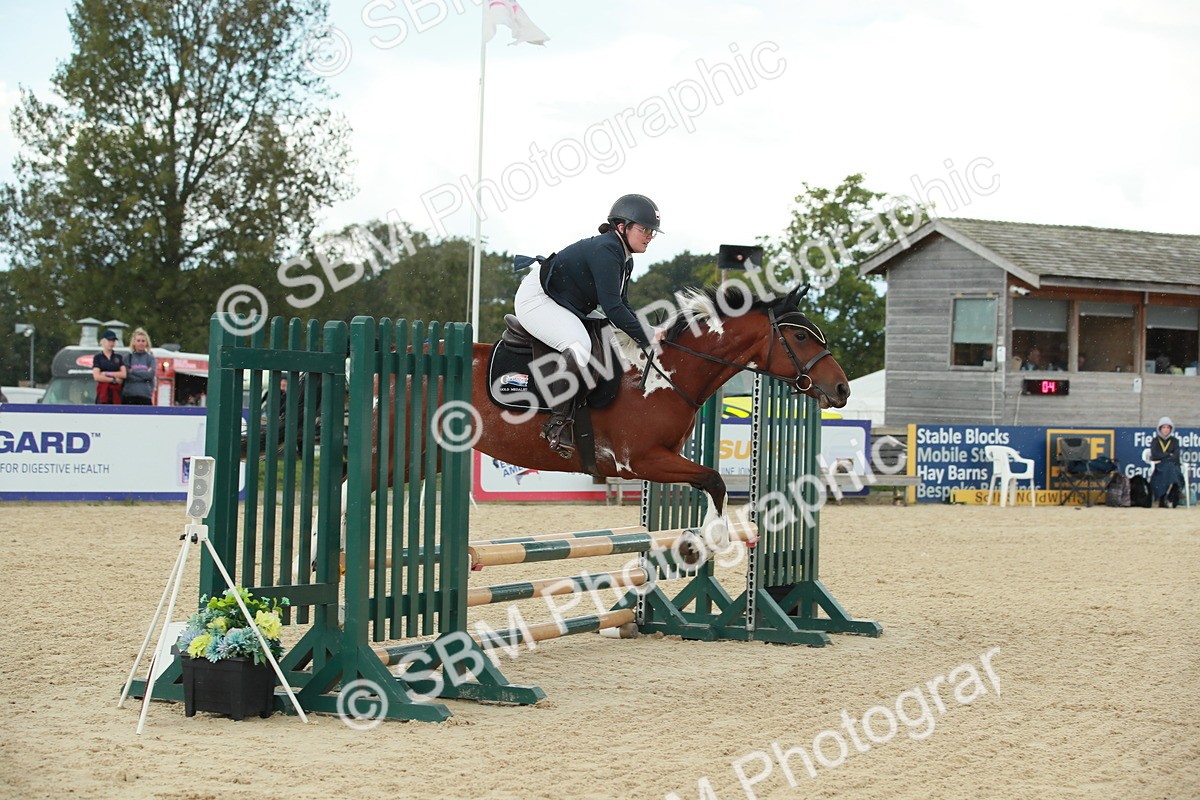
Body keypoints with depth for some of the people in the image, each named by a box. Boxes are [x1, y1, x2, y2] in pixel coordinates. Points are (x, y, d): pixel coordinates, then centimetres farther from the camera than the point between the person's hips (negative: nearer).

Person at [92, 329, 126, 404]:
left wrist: (107, 374, -6)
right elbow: (97, 376, -8)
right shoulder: (97, 357, 4)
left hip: (116, 392, 3)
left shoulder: (119, 357, 13)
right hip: (103, 392, -3)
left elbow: (123, 374, 1)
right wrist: (114, 379, -7)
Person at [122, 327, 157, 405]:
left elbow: (151, 374, -7)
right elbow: (125, 375, -4)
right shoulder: (128, 358, 8)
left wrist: (133, 371, -5)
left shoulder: (151, 358, 7)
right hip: (129, 395, 1)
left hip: (145, 396, -1)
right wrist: (144, 375, -9)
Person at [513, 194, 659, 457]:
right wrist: (646, 342, -26)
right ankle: (558, 422, -27)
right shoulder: (605, 250, -24)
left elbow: (622, 307, 14)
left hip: (567, 306, 11)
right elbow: (612, 308, -30)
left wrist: (647, 336, 0)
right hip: (535, 299, -11)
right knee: (579, 346, -34)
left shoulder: (624, 259, 7)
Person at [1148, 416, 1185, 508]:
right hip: (1158, 467, -1)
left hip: (1172, 465, 1)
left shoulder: (1174, 441, 13)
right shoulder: (1155, 441, 11)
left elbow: (1176, 456, -1)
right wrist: (1169, 455, -4)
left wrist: (1162, 458, -12)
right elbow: (1154, 455, -5)